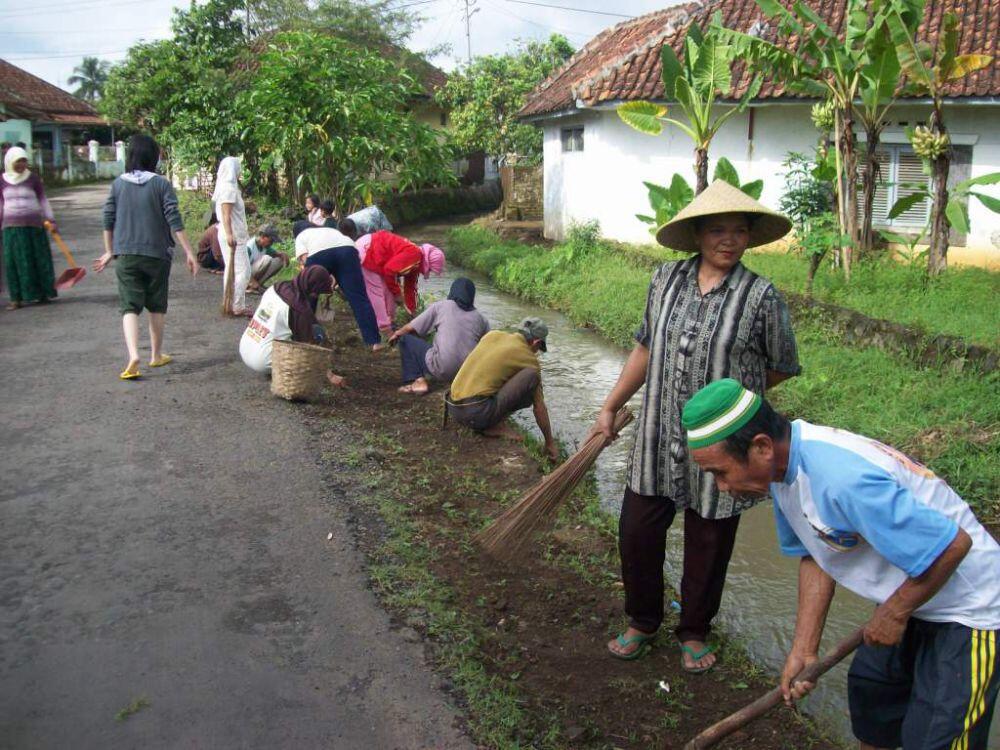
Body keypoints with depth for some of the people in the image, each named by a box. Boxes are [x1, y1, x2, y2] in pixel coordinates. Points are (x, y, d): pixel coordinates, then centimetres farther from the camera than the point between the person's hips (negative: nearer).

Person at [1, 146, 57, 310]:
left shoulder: (33, 178, -1)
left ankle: (44, 293, 14)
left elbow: (43, 200, 1)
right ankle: (17, 298, 5)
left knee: (38, 259, 2)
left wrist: (51, 220, -8)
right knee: (14, 261, 0)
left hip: (33, 224, -2)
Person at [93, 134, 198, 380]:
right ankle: (156, 355, 25)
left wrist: (110, 252, 19)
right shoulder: (161, 184, -6)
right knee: (157, 306, 14)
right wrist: (189, 252, -6)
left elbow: (108, 220, 7)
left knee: (129, 307, -1)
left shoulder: (118, 184, 2)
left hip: (126, 255, 1)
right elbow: (175, 221, -10)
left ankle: (133, 357, -21)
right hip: (157, 254, -1)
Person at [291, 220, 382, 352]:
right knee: (358, 297, -1)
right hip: (347, 249, 3)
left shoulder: (301, 236, 32)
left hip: (318, 253, -3)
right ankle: (374, 341, -8)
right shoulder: (329, 230, 44)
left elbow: (305, 259, 10)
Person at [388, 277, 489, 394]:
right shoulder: (480, 319, 12)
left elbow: (410, 329, 8)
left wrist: (396, 334, 29)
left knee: (406, 339, 14)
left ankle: (418, 381, 2)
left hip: (442, 370, -6)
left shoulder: (440, 306, 6)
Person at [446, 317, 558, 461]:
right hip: (477, 414, -7)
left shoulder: (492, 335, 18)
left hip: (453, 409, 7)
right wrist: (550, 442, 23)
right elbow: (539, 407, 9)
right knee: (532, 375, -6)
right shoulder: (529, 359, 3)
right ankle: (494, 425, -4)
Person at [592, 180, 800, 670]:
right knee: (637, 533, 11)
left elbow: (781, 368, 3)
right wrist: (610, 407, 14)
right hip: (657, 440, 3)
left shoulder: (761, 297, -10)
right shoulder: (666, 279, 1)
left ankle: (694, 632, 37)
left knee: (708, 545, 13)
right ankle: (642, 622, 37)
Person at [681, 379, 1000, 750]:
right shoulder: (782, 463, -9)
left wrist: (894, 614, -17)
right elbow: (816, 557, 2)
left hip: (969, 609, -9)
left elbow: (953, 545, -32)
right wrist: (803, 649, -1)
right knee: (867, 692, 23)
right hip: (911, 597, 9)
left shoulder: (842, 478, -38)